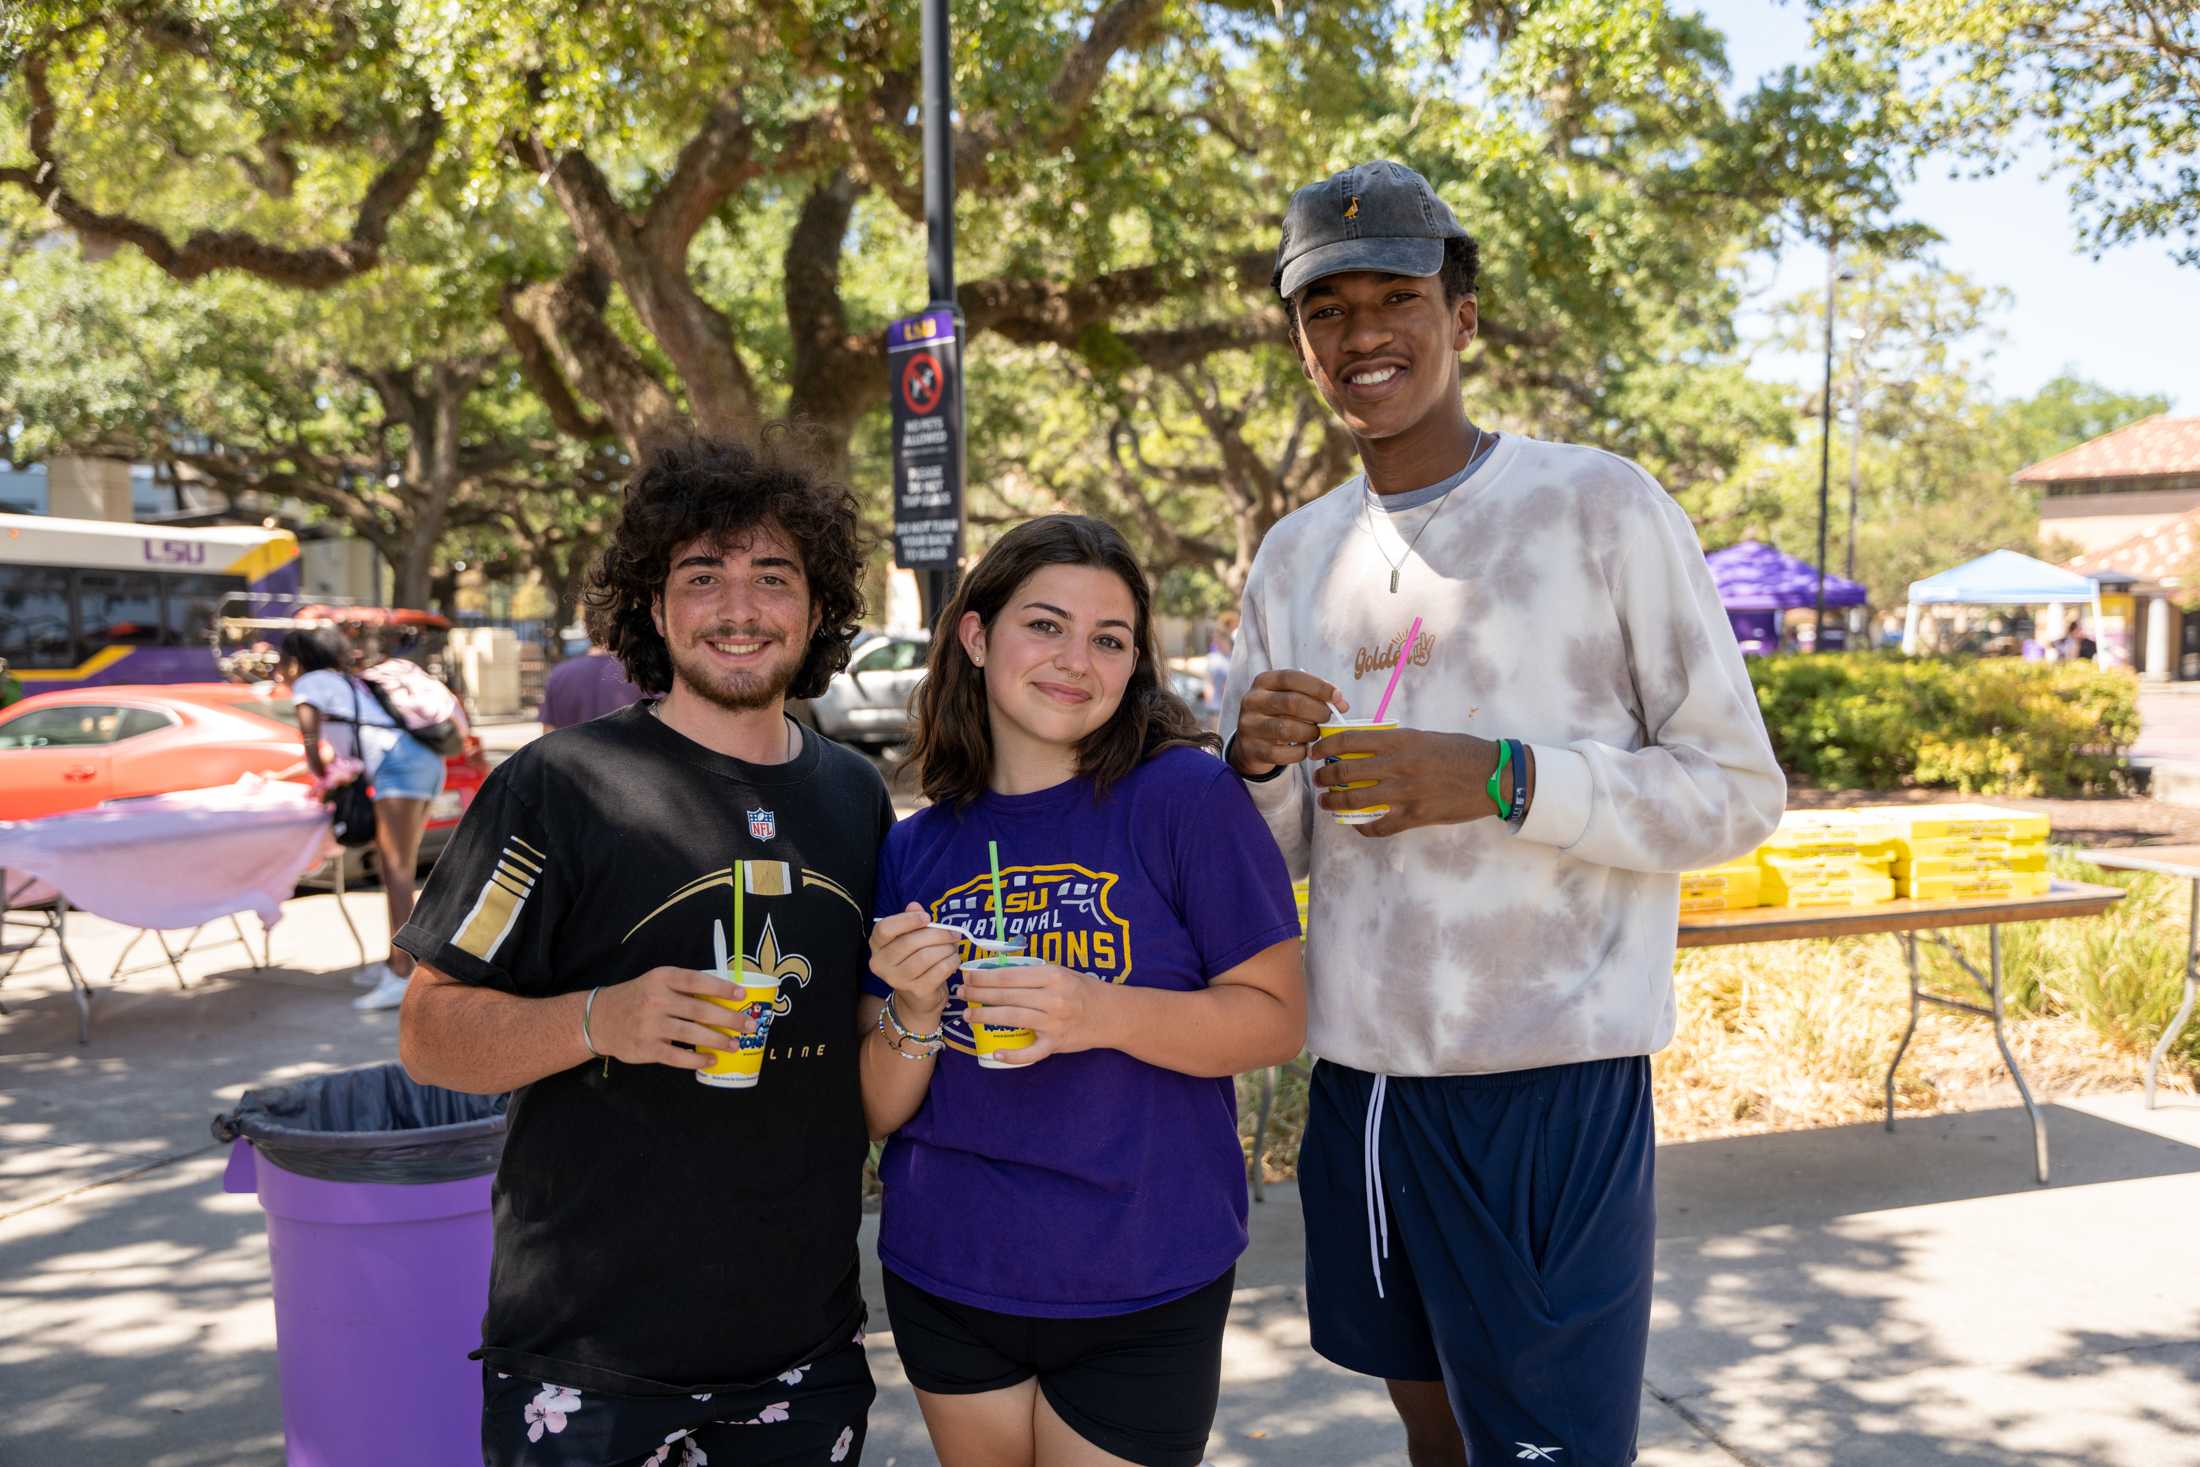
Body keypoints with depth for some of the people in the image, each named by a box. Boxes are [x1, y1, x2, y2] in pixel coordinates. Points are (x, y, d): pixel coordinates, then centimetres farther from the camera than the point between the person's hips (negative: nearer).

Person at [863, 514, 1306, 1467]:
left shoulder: (1184, 796, -11)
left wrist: (1102, 1014, -25)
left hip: (1142, 1298, -3)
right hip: (946, 1285, 4)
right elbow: (879, 1112, 2)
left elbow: (1276, 1019, -10)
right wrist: (913, 1016, -19)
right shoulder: (913, 850, 1)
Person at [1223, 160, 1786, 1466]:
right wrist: (1259, 765, -10)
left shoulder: (1601, 507, -7)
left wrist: (1500, 779, -21)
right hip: (1360, 1071, 5)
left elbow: (1740, 792, -7)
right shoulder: (1294, 558, 9)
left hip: (1549, 1080, -5)